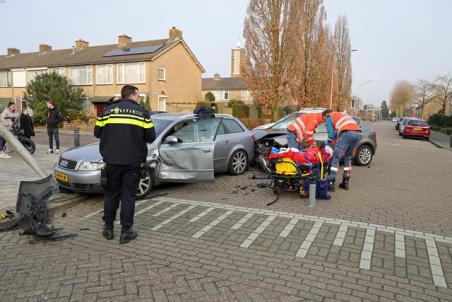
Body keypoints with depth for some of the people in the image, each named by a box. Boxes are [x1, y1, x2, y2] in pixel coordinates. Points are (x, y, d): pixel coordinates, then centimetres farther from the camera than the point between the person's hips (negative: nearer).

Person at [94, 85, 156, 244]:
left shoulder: (107, 110, 5)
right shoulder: (142, 112, 0)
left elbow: (97, 132, 7)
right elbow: (150, 137, 0)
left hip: (112, 160, 2)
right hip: (133, 161, -2)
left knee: (111, 194, 16)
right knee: (128, 196, 6)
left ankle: (108, 228, 24)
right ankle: (126, 231, 11)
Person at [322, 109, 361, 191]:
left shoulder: (329, 117, 18)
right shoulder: (342, 114, 38)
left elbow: (331, 134, 9)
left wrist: (327, 142, 26)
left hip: (347, 133, -7)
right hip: (357, 133, 7)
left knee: (336, 158, -1)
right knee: (348, 158, 20)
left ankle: (331, 183, -5)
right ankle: (345, 183, 22)